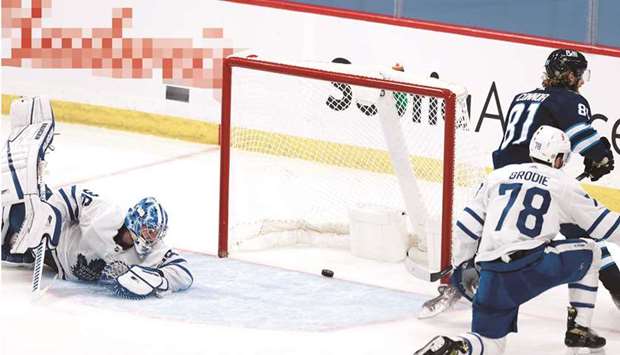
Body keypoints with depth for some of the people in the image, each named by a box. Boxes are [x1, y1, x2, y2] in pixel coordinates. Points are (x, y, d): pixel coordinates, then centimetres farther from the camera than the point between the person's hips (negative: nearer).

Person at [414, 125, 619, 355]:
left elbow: (468, 223, 19)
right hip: (533, 265, -4)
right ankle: (578, 330, 19)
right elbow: (599, 221, 16)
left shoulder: (499, 175, 18)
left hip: (491, 276, 4)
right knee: (589, 253, 22)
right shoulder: (564, 184, 9)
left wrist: (461, 264, 30)